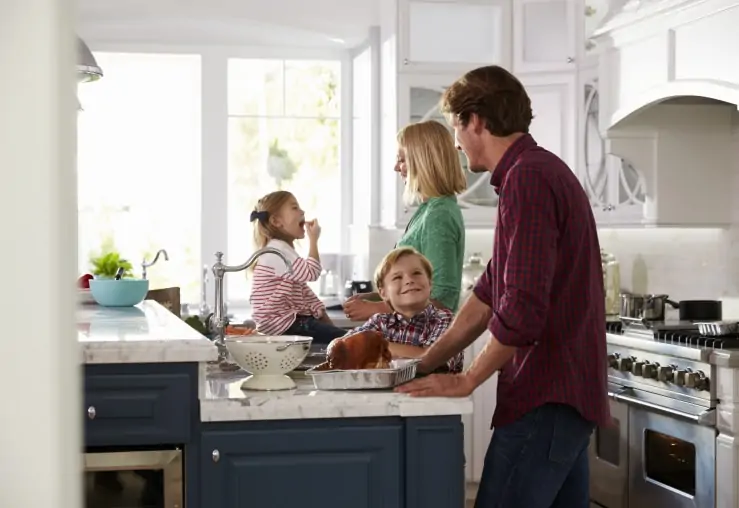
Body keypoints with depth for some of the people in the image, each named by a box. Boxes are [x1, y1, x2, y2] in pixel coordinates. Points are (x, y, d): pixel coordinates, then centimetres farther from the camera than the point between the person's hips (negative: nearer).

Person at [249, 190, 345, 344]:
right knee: (343, 339, -20)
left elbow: (304, 292, 19)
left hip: (293, 321, 11)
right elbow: (311, 273, -21)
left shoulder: (285, 251, 20)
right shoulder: (277, 250, -15)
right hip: (282, 325, -11)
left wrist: (328, 323, 12)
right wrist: (313, 240, -10)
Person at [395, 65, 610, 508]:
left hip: (546, 396, -10)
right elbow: (489, 295, 19)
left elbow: (522, 309, -23)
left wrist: (467, 380, -10)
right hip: (568, 388, 10)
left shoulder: (527, 178, -16)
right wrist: (424, 365, 16)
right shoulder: (543, 171, 17)